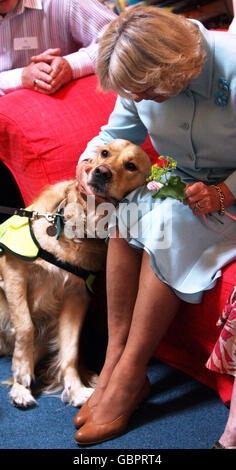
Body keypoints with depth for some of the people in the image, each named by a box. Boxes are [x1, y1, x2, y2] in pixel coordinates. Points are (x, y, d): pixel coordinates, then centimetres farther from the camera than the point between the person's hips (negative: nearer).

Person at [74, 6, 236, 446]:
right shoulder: (143, 78, -7)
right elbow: (118, 132, 10)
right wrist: (90, 158, -9)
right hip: (180, 180, 6)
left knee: (167, 223, -31)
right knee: (124, 210, -24)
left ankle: (128, 377, -22)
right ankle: (113, 361, -20)